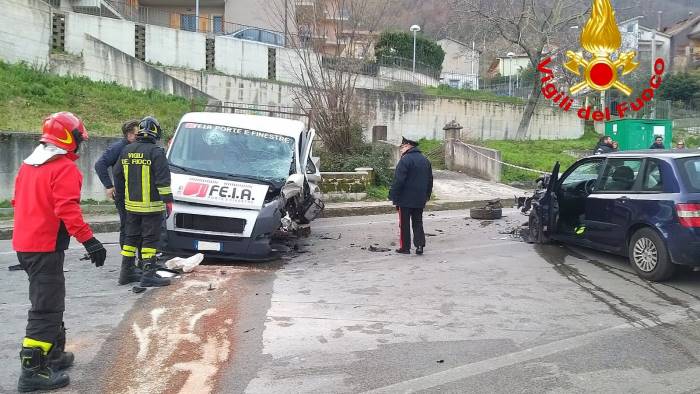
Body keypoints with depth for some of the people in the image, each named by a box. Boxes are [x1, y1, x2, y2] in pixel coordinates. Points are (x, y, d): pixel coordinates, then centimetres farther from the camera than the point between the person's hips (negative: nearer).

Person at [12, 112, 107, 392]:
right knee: (46, 307, -6)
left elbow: (20, 202, 21)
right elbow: (67, 210, -24)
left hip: (24, 245, 10)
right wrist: (88, 240, -25)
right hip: (46, 247, -9)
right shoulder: (65, 169, -14)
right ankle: (33, 370, -6)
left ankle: (53, 354, 30)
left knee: (49, 303, 20)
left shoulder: (28, 165, 15)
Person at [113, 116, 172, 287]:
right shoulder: (156, 152, -14)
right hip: (151, 205, -6)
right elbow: (163, 179, -16)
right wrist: (168, 200, -10)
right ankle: (148, 275, -4)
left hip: (131, 204, 6)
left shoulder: (127, 150, 8)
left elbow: (117, 174, 18)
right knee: (150, 239, -2)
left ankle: (127, 269, 24)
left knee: (131, 236, 17)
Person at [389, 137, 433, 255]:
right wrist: (427, 195, 25)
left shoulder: (405, 160, -14)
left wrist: (393, 196, -12)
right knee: (418, 223, 13)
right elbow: (430, 180, 18)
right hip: (420, 200, 7)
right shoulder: (425, 160, 11)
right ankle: (420, 245, 7)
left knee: (404, 224, 2)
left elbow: (398, 181, -18)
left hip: (405, 199, -7)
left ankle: (405, 247, 7)